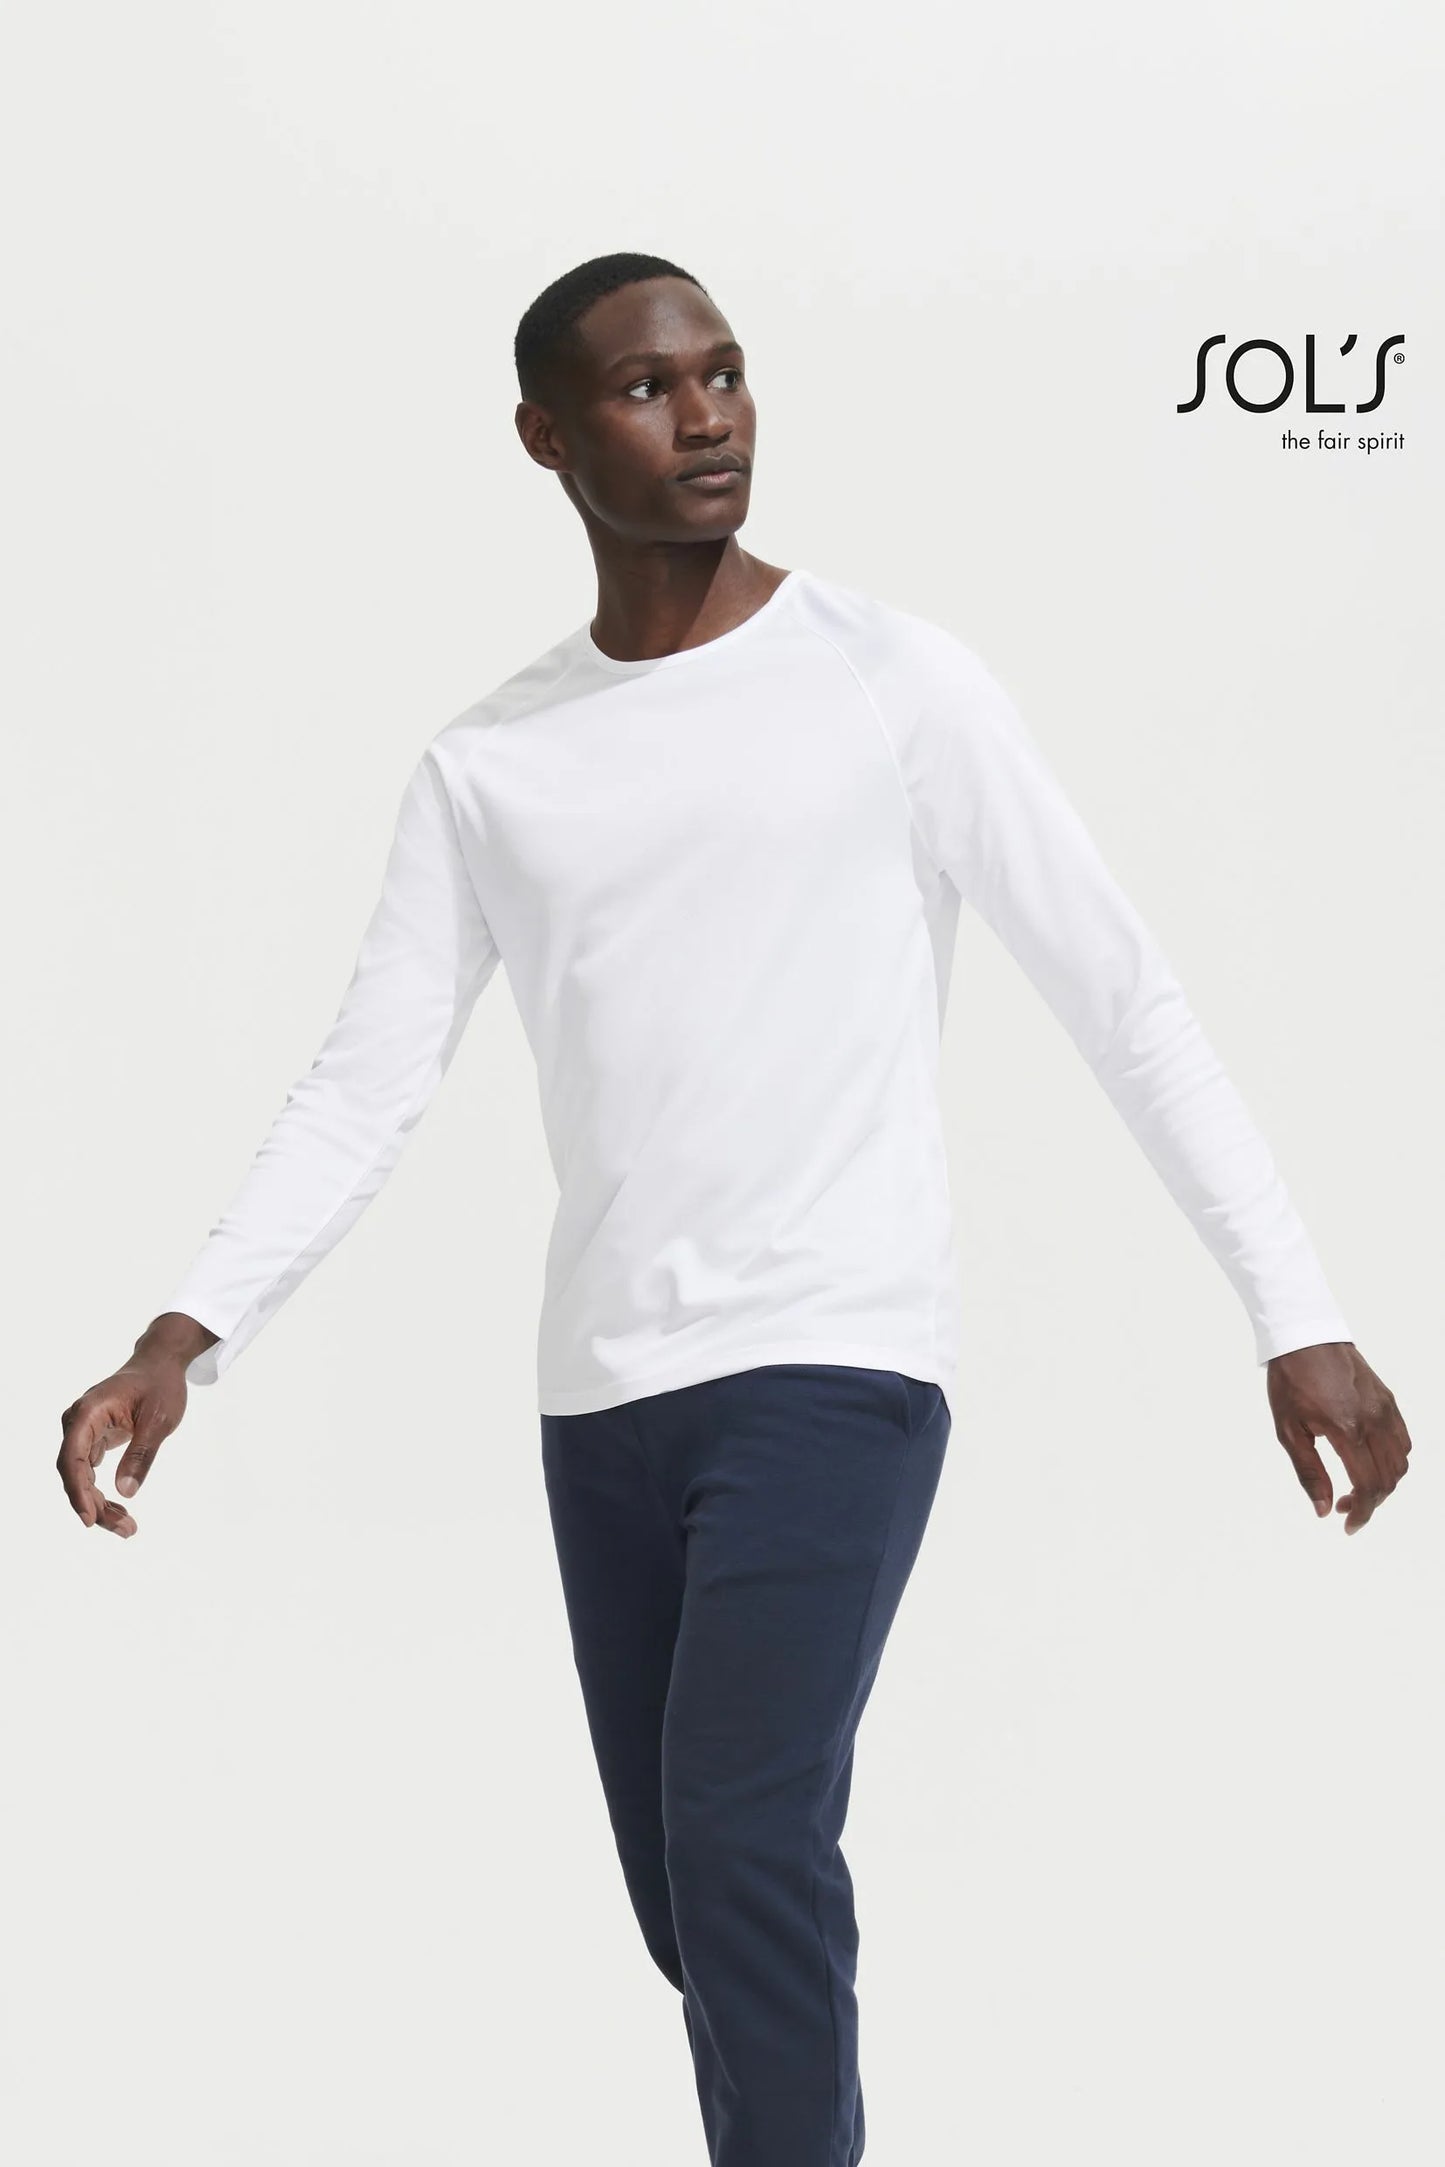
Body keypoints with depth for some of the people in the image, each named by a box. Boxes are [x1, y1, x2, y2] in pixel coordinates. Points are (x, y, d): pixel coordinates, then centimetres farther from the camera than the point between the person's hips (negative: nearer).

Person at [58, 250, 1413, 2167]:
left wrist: (1301, 1316, -7)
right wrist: (187, 1336, -11)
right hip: (603, 1395, 5)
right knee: (696, 1906, 11)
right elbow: (369, 1084, 4)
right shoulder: (487, 768, 8)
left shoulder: (896, 684, -3)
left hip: (836, 1362, -4)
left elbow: (1124, 1000, -2)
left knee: (743, 1843, -21)